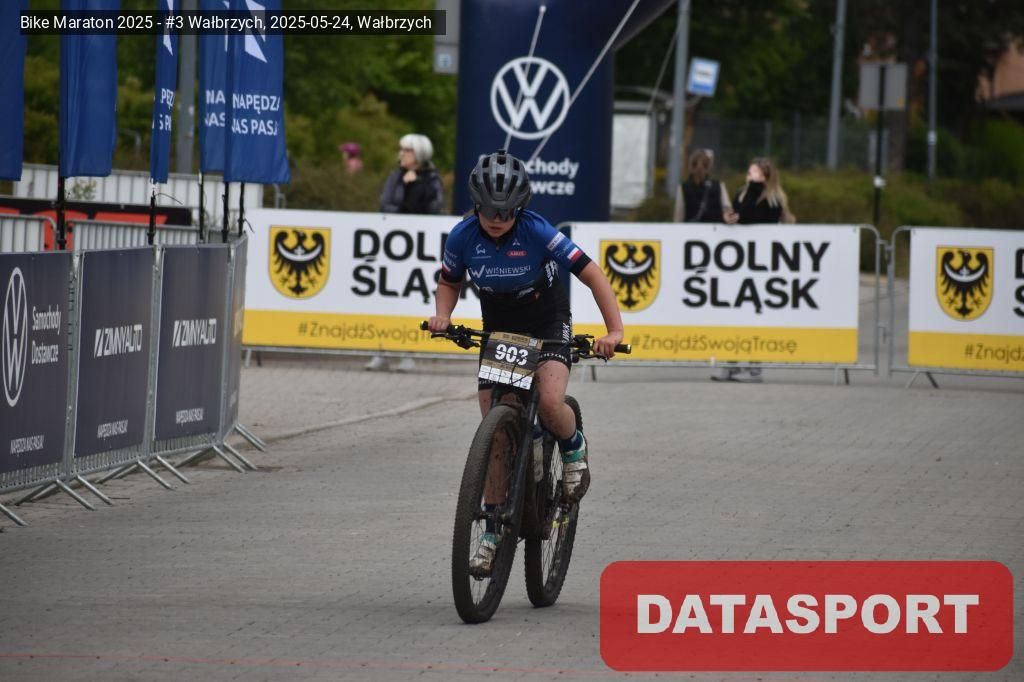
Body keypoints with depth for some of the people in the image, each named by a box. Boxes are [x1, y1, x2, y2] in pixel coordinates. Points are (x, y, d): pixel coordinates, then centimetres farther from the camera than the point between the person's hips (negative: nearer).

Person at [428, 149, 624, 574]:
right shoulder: (463, 237, -16)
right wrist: (443, 315, -18)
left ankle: (573, 447, 5)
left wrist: (614, 331, -29)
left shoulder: (537, 233, -25)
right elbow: (449, 283, 3)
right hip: (497, 330, 3)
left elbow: (592, 275, -21)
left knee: (549, 402, -31)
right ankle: (494, 531, 7)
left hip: (548, 325, -3)